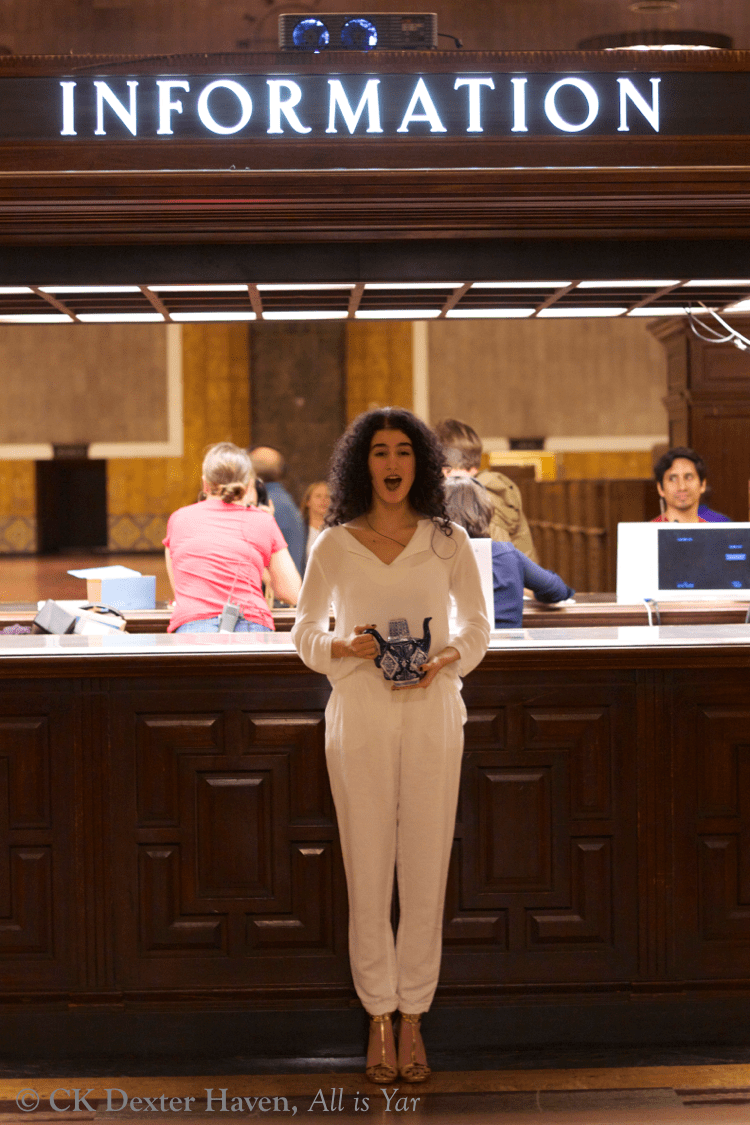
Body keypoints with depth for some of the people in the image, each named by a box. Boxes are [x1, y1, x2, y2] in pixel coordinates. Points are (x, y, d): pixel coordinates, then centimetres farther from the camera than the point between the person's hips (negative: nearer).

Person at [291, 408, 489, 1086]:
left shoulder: (448, 542, 4)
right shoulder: (335, 545, 4)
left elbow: (477, 623, 11)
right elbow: (305, 632, 10)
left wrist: (448, 656, -9)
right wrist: (344, 647, -11)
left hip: (432, 713, 0)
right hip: (359, 713, 0)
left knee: (426, 867, 0)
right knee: (368, 869, 1)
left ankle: (412, 1019, 10)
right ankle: (379, 1018, 11)